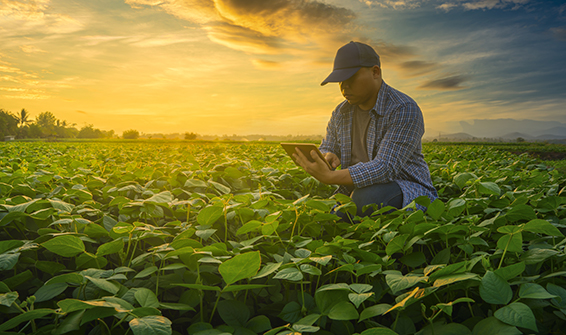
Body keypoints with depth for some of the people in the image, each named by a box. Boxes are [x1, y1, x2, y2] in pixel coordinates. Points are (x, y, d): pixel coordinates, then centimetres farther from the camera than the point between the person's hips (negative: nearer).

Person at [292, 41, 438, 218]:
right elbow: (326, 150, 9)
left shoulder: (405, 110, -18)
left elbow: (385, 168, -27)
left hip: (406, 195, -5)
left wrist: (330, 177, -38)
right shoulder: (341, 113, 5)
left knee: (366, 198, -37)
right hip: (356, 193, 5)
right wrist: (327, 157, -17)